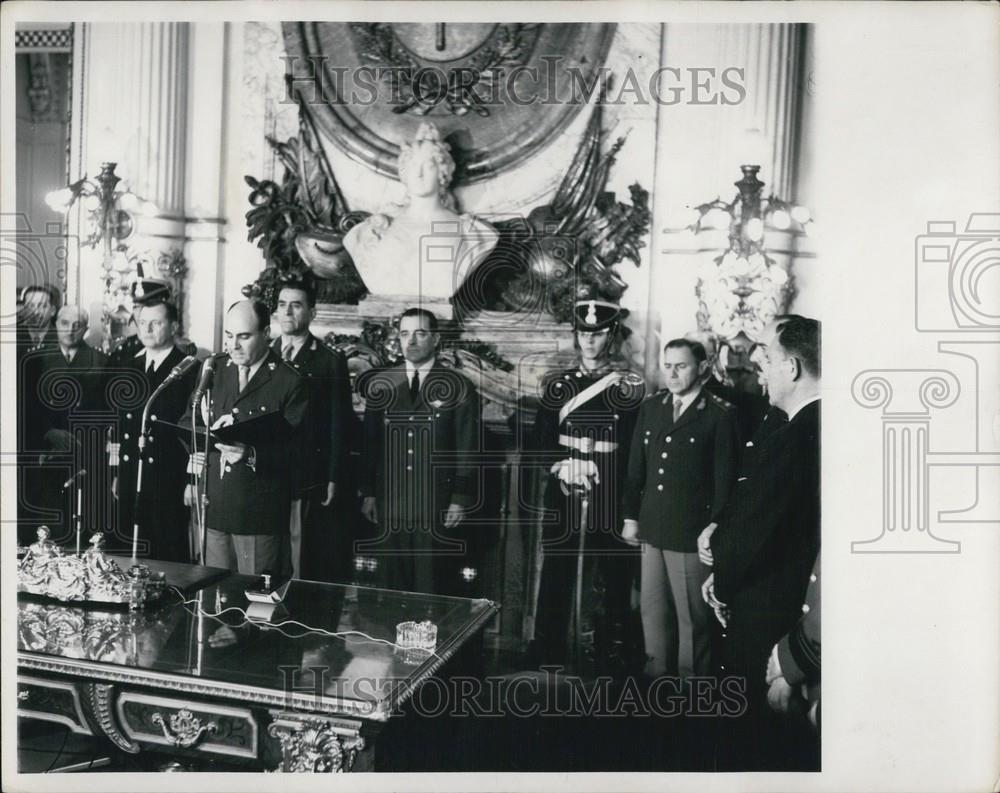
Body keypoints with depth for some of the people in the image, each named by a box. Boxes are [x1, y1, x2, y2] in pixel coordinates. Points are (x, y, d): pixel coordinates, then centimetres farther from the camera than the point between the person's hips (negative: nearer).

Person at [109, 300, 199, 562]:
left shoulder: (190, 369, -6)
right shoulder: (128, 368, 12)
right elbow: (120, 423, 15)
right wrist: (115, 472, 12)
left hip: (170, 479, -5)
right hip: (130, 478, 5)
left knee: (170, 557, 3)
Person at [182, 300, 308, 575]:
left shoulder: (290, 383, -9)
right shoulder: (214, 370, 9)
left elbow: (296, 448, -12)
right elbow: (187, 422, 12)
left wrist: (252, 455, -29)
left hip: (259, 515, -4)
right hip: (213, 509, 5)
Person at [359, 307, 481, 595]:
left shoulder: (459, 388, -1)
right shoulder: (380, 384, 7)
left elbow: (467, 450, -2)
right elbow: (370, 443, 10)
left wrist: (460, 500, -6)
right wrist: (368, 493, 6)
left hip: (438, 507, -2)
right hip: (389, 504, 3)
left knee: (434, 590, 3)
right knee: (392, 588, 9)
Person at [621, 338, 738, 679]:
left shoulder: (720, 414, -7)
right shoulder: (650, 407, 9)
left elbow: (725, 478, -8)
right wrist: (631, 517, 9)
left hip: (692, 535, -5)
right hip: (652, 529, 5)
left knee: (692, 617, 7)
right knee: (652, 610, 15)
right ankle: (657, 673, 32)